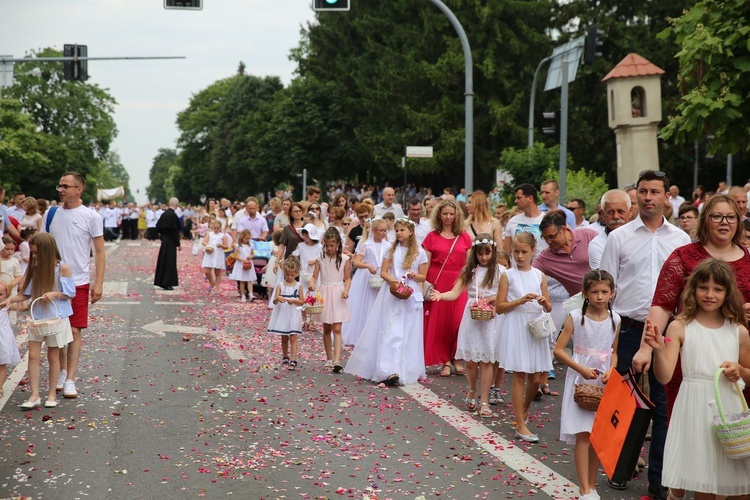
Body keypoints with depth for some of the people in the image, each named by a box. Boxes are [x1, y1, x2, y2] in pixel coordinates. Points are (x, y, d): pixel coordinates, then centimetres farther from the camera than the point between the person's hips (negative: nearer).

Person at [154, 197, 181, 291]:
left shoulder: (164, 214, 6)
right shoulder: (173, 215, -19)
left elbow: (158, 227, 13)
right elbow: (175, 231, -19)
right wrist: (178, 244, -13)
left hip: (164, 240, 8)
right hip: (171, 242, -8)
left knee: (163, 261, 14)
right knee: (170, 262, -1)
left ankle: (161, 281, 19)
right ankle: (167, 283, 2)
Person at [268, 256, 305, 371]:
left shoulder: (298, 286, 0)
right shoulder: (280, 285, -1)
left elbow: (302, 301, 1)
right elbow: (274, 301, -5)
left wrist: (293, 301, -17)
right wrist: (278, 298, -28)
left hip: (294, 315, -2)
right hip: (282, 315, 2)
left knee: (293, 338, -6)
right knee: (284, 338, 14)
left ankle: (293, 361, -10)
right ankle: (285, 358, 30)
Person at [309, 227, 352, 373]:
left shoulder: (344, 259, -1)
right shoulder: (320, 258, 2)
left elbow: (347, 278, 2)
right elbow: (314, 276, 1)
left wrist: (346, 290, -15)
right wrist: (312, 283, -21)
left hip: (338, 295, -2)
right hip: (324, 294, 2)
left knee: (337, 329, -10)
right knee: (326, 328, 11)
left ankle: (337, 361, -18)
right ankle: (329, 358, 23)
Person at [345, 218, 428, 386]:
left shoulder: (419, 253, 3)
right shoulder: (391, 250, 6)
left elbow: (423, 277, 7)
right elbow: (383, 272, 3)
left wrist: (413, 275, -15)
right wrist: (393, 281, -15)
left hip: (411, 296, 0)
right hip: (392, 294, 0)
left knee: (408, 333, 4)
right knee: (391, 331, -8)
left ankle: (407, 370, 13)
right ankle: (389, 371, -15)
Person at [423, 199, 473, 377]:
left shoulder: (464, 237, 7)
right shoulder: (432, 236, 4)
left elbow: (469, 263, 8)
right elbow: (425, 264, 3)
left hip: (459, 282, 1)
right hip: (437, 282, -1)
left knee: (458, 321, -3)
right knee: (439, 321, 1)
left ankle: (457, 358, 15)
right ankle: (445, 361, 11)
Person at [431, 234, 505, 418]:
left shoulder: (500, 271, 1)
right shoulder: (469, 270, 6)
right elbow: (455, 293, -3)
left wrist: (493, 300, -16)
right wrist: (440, 295, -21)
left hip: (490, 320, -2)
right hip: (471, 318, 2)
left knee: (486, 360, -1)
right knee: (470, 360, 4)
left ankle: (484, 402, 5)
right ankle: (472, 392, 31)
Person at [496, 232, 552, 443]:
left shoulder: (540, 275, 8)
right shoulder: (508, 276, -1)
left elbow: (549, 308, 11)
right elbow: (499, 307, -4)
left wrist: (545, 302, -11)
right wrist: (520, 301, -16)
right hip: (516, 327, -3)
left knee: (535, 378, 6)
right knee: (519, 376, -2)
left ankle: (524, 410, 34)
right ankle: (521, 425, 3)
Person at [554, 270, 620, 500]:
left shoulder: (615, 319, 3)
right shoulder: (576, 317, -7)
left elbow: (614, 352, 13)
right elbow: (558, 349, -7)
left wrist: (611, 371, -6)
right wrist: (581, 369, -16)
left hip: (604, 383, 4)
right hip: (581, 381, -3)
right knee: (583, 435, -7)